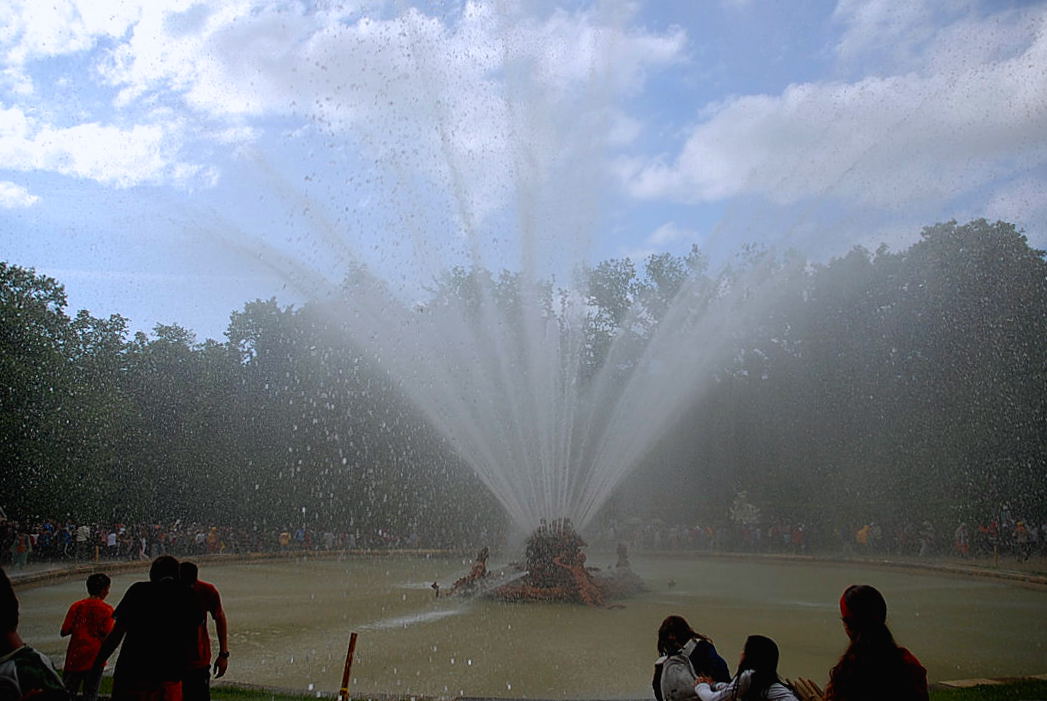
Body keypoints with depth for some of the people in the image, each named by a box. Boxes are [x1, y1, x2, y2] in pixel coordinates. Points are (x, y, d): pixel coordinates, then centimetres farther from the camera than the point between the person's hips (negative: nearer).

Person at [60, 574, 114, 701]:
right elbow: (106, 635, -13)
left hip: (74, 657, 2)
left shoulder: (76, 606, 1)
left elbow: (64, 632, -2)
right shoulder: (106, 609, -6)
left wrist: (77, 627, 15)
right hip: (95, 658, -2)